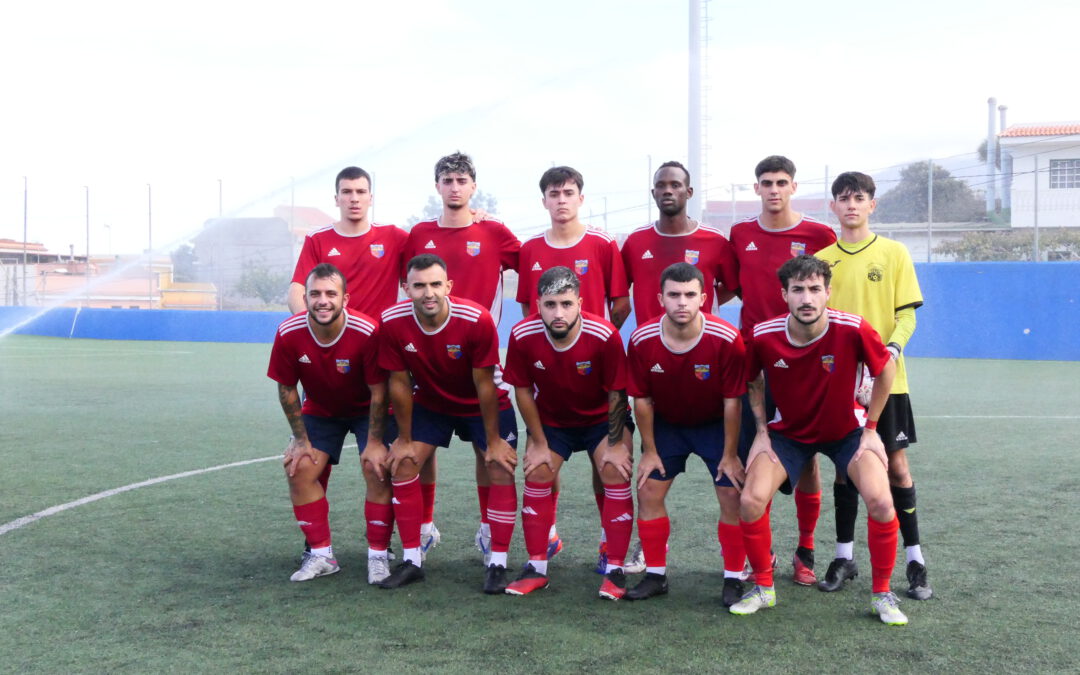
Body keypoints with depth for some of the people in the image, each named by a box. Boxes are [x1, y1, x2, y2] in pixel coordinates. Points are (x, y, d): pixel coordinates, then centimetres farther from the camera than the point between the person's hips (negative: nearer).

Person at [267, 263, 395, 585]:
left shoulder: (367, 332, -31)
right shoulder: (288, 334, -23)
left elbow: (378, 392, -20)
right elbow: (286, 389, -9)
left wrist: (375, 442, -18)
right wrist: (301, 440, -7)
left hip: (367, 410, -3)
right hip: (320, 411, 3)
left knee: (378, 469, -18)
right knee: (299, 468, -9)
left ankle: (379, 555, -2)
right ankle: (321, 555, 4)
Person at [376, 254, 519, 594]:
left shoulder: (477, 320, -32)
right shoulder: (393, 323, -25)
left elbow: (484, 383, -22)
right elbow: (399, 382, -13)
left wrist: (493, 441, -14)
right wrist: (404, 439, -6)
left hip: (482, 405, -2)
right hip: (430, 403, 3)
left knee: (501, 470, -12)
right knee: (402, 465, -5)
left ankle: (498, 565, -1)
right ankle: (412, 561, 6)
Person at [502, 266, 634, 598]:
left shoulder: (604, 335, -32)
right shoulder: (522, 336, -26)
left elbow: (617, 393, -18)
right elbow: (523, 390, -11)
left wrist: (615, 444, -12)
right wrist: (538, 443, -5)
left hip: (602, 418, -2)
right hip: (550, 419, 2)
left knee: (616, 475, -13)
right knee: (537, 476, -3)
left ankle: (615, 570, -3)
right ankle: (536, 568, 9)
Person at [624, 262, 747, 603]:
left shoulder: (727, 339, -28)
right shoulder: (642, 340, -21)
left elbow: (732, 400, -18)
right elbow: (642, 399, -9)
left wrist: (729, 455, -13)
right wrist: (649, 450, -4)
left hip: (716, 424, -2)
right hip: (666, 424, 2)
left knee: (732, 495, -8)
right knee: (648, 492, 0)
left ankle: (733, 579, 7)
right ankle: (655, 575, 14)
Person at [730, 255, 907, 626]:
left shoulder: (853, 330, -27)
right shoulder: (763, 336, -22)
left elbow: (886, 370, -7)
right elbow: (752, 381, 1)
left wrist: (870, 428, -4)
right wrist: (762, 432, -2)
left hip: (847, 432, -1)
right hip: (787, 432, 1)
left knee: (881, 502, -21)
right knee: (751, 501, -17)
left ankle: (882, 594, 3)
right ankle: (763, 588, 8)